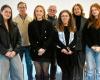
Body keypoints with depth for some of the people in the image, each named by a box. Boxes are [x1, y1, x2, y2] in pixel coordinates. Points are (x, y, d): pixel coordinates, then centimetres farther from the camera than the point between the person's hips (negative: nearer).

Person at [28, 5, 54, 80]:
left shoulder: (48, 24, 3)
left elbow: (50, 38, -3)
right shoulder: (31, 24, 5)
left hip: (46, 52, 0)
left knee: (45, 72, 2)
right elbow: (31, 39, 1)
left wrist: (43, 48, -14)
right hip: (35, 52, 1)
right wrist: (38, 49, -12)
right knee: (38, 73, 3)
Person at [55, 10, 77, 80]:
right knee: (65, 71, -5)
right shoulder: (57, 28, 5)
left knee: (70, 71, 3)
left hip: (71, 52, 2)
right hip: (61, 52, -2)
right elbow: (57, 40, -4)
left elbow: (75, 39, 3)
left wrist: (69, 48, -13)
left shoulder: (73, 27, 12)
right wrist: (63, 48, -16)